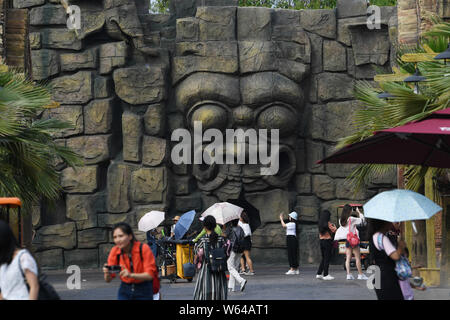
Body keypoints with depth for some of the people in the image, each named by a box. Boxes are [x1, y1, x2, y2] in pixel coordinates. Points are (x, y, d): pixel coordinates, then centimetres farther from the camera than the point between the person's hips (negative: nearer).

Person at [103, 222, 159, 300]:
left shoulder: (143, 249, -18)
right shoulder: (115, 251, -8)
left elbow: (150, 275, -21)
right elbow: (108, 280, -7)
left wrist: (131, 275, -37)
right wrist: (107, 273, -31)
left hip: (143, 291, -3)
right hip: (125, 290, 3)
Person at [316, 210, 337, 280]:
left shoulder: (320, 224, 9)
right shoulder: (328, 223, -11)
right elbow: (333, 230, -14)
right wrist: (334, 226, 4)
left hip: (321, 240, 7)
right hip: (328, 241, -7)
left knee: (323, 258, 16)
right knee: (327, 258, -3)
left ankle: (319, 274, 15)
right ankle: (325, 275, -3)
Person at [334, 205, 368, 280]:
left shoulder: (341, 220, 3)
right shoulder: (351, 219, -15)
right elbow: (362, 220, -9)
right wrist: (359, 212, 2)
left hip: (347, 240, 6)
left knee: (348, 258, 5)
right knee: (358, 258, 1)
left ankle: (348, 274, 0)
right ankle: (360, 274, 4)